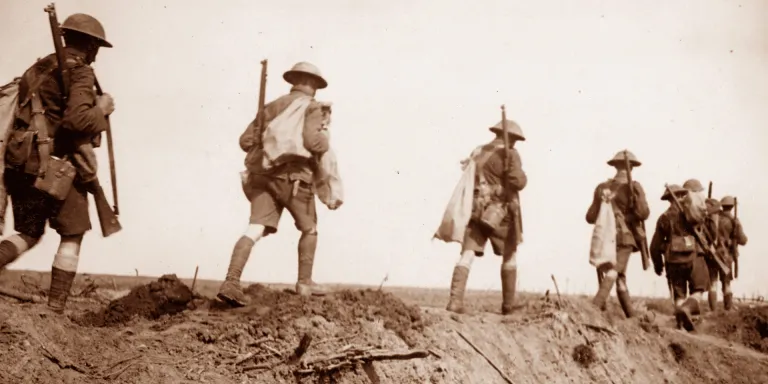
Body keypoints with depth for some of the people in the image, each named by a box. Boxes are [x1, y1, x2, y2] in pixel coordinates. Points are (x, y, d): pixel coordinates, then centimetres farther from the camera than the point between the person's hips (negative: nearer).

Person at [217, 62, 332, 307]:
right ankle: (304, 282, 21)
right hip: (293, 176, -5)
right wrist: (324, 139, 6)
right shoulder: (312, 107, 1)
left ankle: (231, 283, -22)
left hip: (262, 174, 5)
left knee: (255, 229, -7)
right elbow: (313, 142, -16)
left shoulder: (271, 107, 20)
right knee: (309, 229, 16)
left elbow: (246, 141, 14)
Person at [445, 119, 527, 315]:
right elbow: (518, 181, -17)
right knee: (509, 257, 15)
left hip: (475, 210, 4)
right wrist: (521, 175, 4)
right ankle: (508, 304, 19)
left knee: (467, 255, -4)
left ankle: (455, 300, -19)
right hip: (500, 212, -4)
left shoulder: (477, 153, 13)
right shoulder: (509, 154, -5)